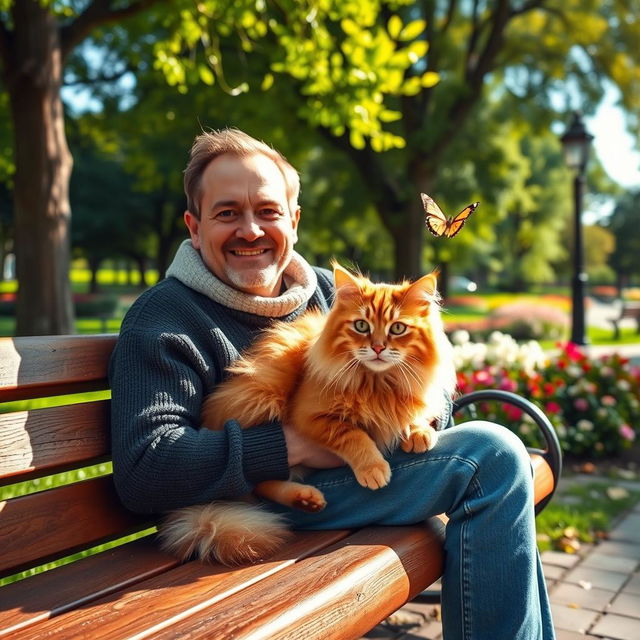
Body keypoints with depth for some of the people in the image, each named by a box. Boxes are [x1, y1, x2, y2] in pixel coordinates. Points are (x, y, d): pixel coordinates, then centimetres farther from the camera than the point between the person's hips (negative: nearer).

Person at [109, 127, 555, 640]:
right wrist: (297, 445, -23)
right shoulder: (163, 319, -10)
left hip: (357, 468, 8)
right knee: (490, 455, -18)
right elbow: (143, 472, -22)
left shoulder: (326, 290, 11)